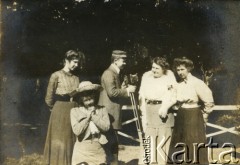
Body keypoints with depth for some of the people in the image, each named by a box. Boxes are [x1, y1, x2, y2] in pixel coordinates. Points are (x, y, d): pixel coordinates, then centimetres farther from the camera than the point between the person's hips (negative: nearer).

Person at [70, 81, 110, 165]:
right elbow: (77, 131, -11)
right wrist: (88, 117, -5)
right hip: (82, 150, -2)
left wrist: (92, 115, -6)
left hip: (98, 149, 2)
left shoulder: (102, 109, 8)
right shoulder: (75, 111, 1)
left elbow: (106, 126, -7)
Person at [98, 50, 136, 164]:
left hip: (113, 114, 10)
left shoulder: (114, 73, 18)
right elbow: (112, 92, -24)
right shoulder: (109, 73, -13)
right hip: (109, 114, -10)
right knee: (111, 142, -8)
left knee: (113, 143, 14)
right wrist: (127, 90, -16)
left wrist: (122, 89, 8)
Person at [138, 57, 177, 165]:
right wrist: (144, 114, -2)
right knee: (148, 141, 0)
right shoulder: (146, 76, 5)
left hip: (164, 111, -1)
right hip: (149, 111, 1)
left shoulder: (169, 76, 0)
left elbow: (173, 96, -2)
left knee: (163, 140, 2)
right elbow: (142, 96, 4)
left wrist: (165, 107, -19)